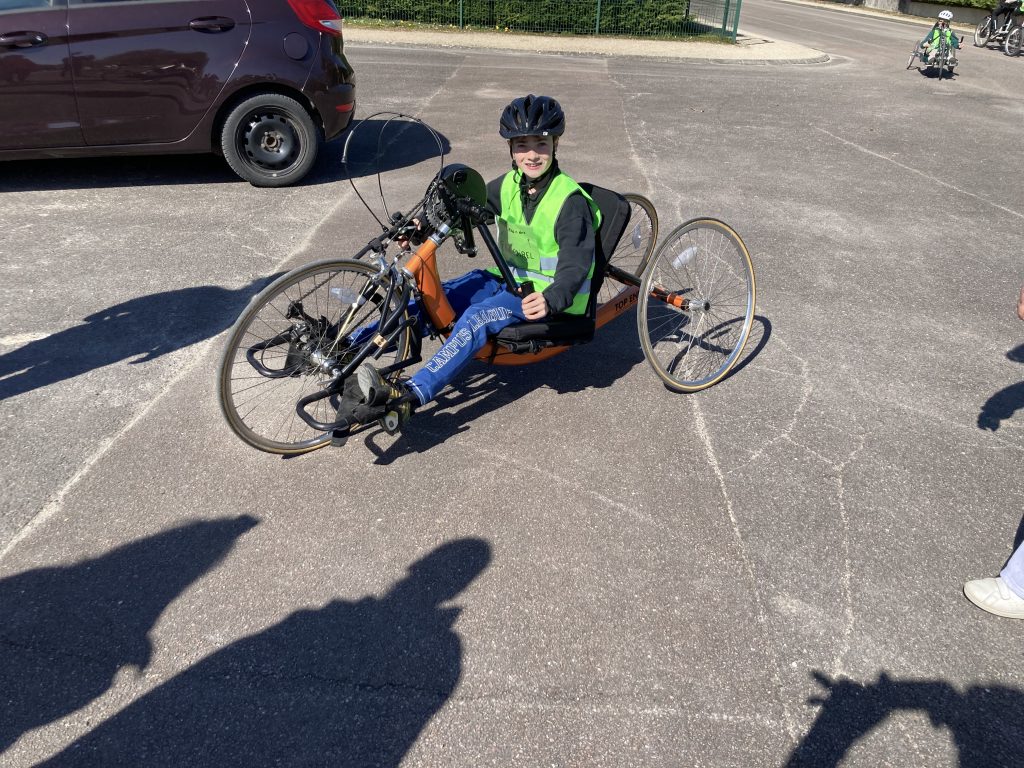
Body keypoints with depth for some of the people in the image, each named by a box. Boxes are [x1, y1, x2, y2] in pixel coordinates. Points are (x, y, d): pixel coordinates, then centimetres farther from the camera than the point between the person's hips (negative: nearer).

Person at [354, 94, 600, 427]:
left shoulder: (571, 200, -18)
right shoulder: (509, 185, 3)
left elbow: (575, 264, -27)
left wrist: (551, 299, -47)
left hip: (547, 293, -7)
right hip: (509, 278, 7)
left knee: (478, 316, -32)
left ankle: (410, 395, -43)